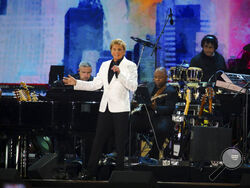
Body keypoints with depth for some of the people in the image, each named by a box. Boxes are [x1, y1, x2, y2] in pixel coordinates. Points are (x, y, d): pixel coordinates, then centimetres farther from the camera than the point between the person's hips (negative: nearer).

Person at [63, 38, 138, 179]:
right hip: (106, 108, 5)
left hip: (120, 109, -5)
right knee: (98, 141, 4)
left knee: (120, 142, 0)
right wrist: (76, 83, 6)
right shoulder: (105, 65, 15)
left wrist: (120, 74, -24)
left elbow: (133, 87, -13)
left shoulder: (130, 66, -1)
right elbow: (95, 85, 14)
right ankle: (91, 173, 9)